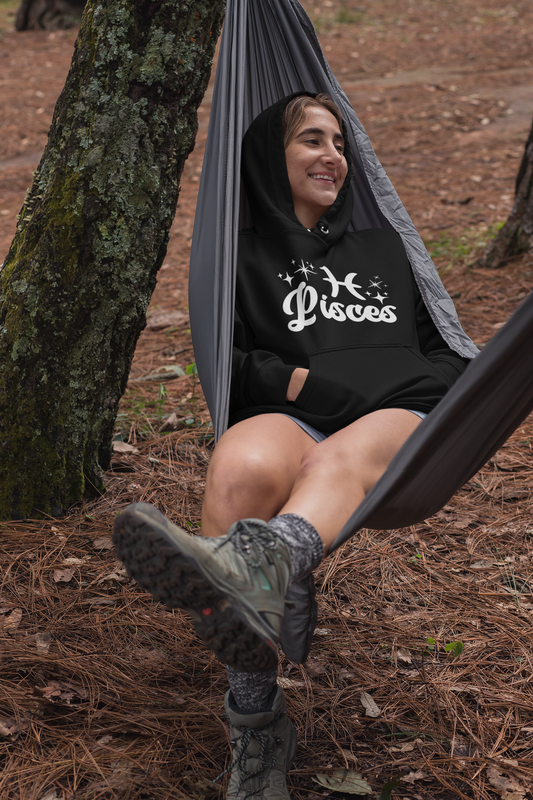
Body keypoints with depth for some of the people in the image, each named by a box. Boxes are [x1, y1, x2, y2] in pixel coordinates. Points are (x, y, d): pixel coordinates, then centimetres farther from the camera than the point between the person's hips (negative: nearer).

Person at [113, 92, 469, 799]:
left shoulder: (383, 245, 34)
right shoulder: (246, 258, 24)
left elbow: (433, 344, 32)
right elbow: (226, 360, 11)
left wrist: (476, 381, 9)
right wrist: (303, 382, -6)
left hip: (402, 418, 2)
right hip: (296, 419, -1)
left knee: (336, 460, -38)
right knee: (241, 464, -40)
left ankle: (253, 564, -75)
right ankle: (259, 733, -41)